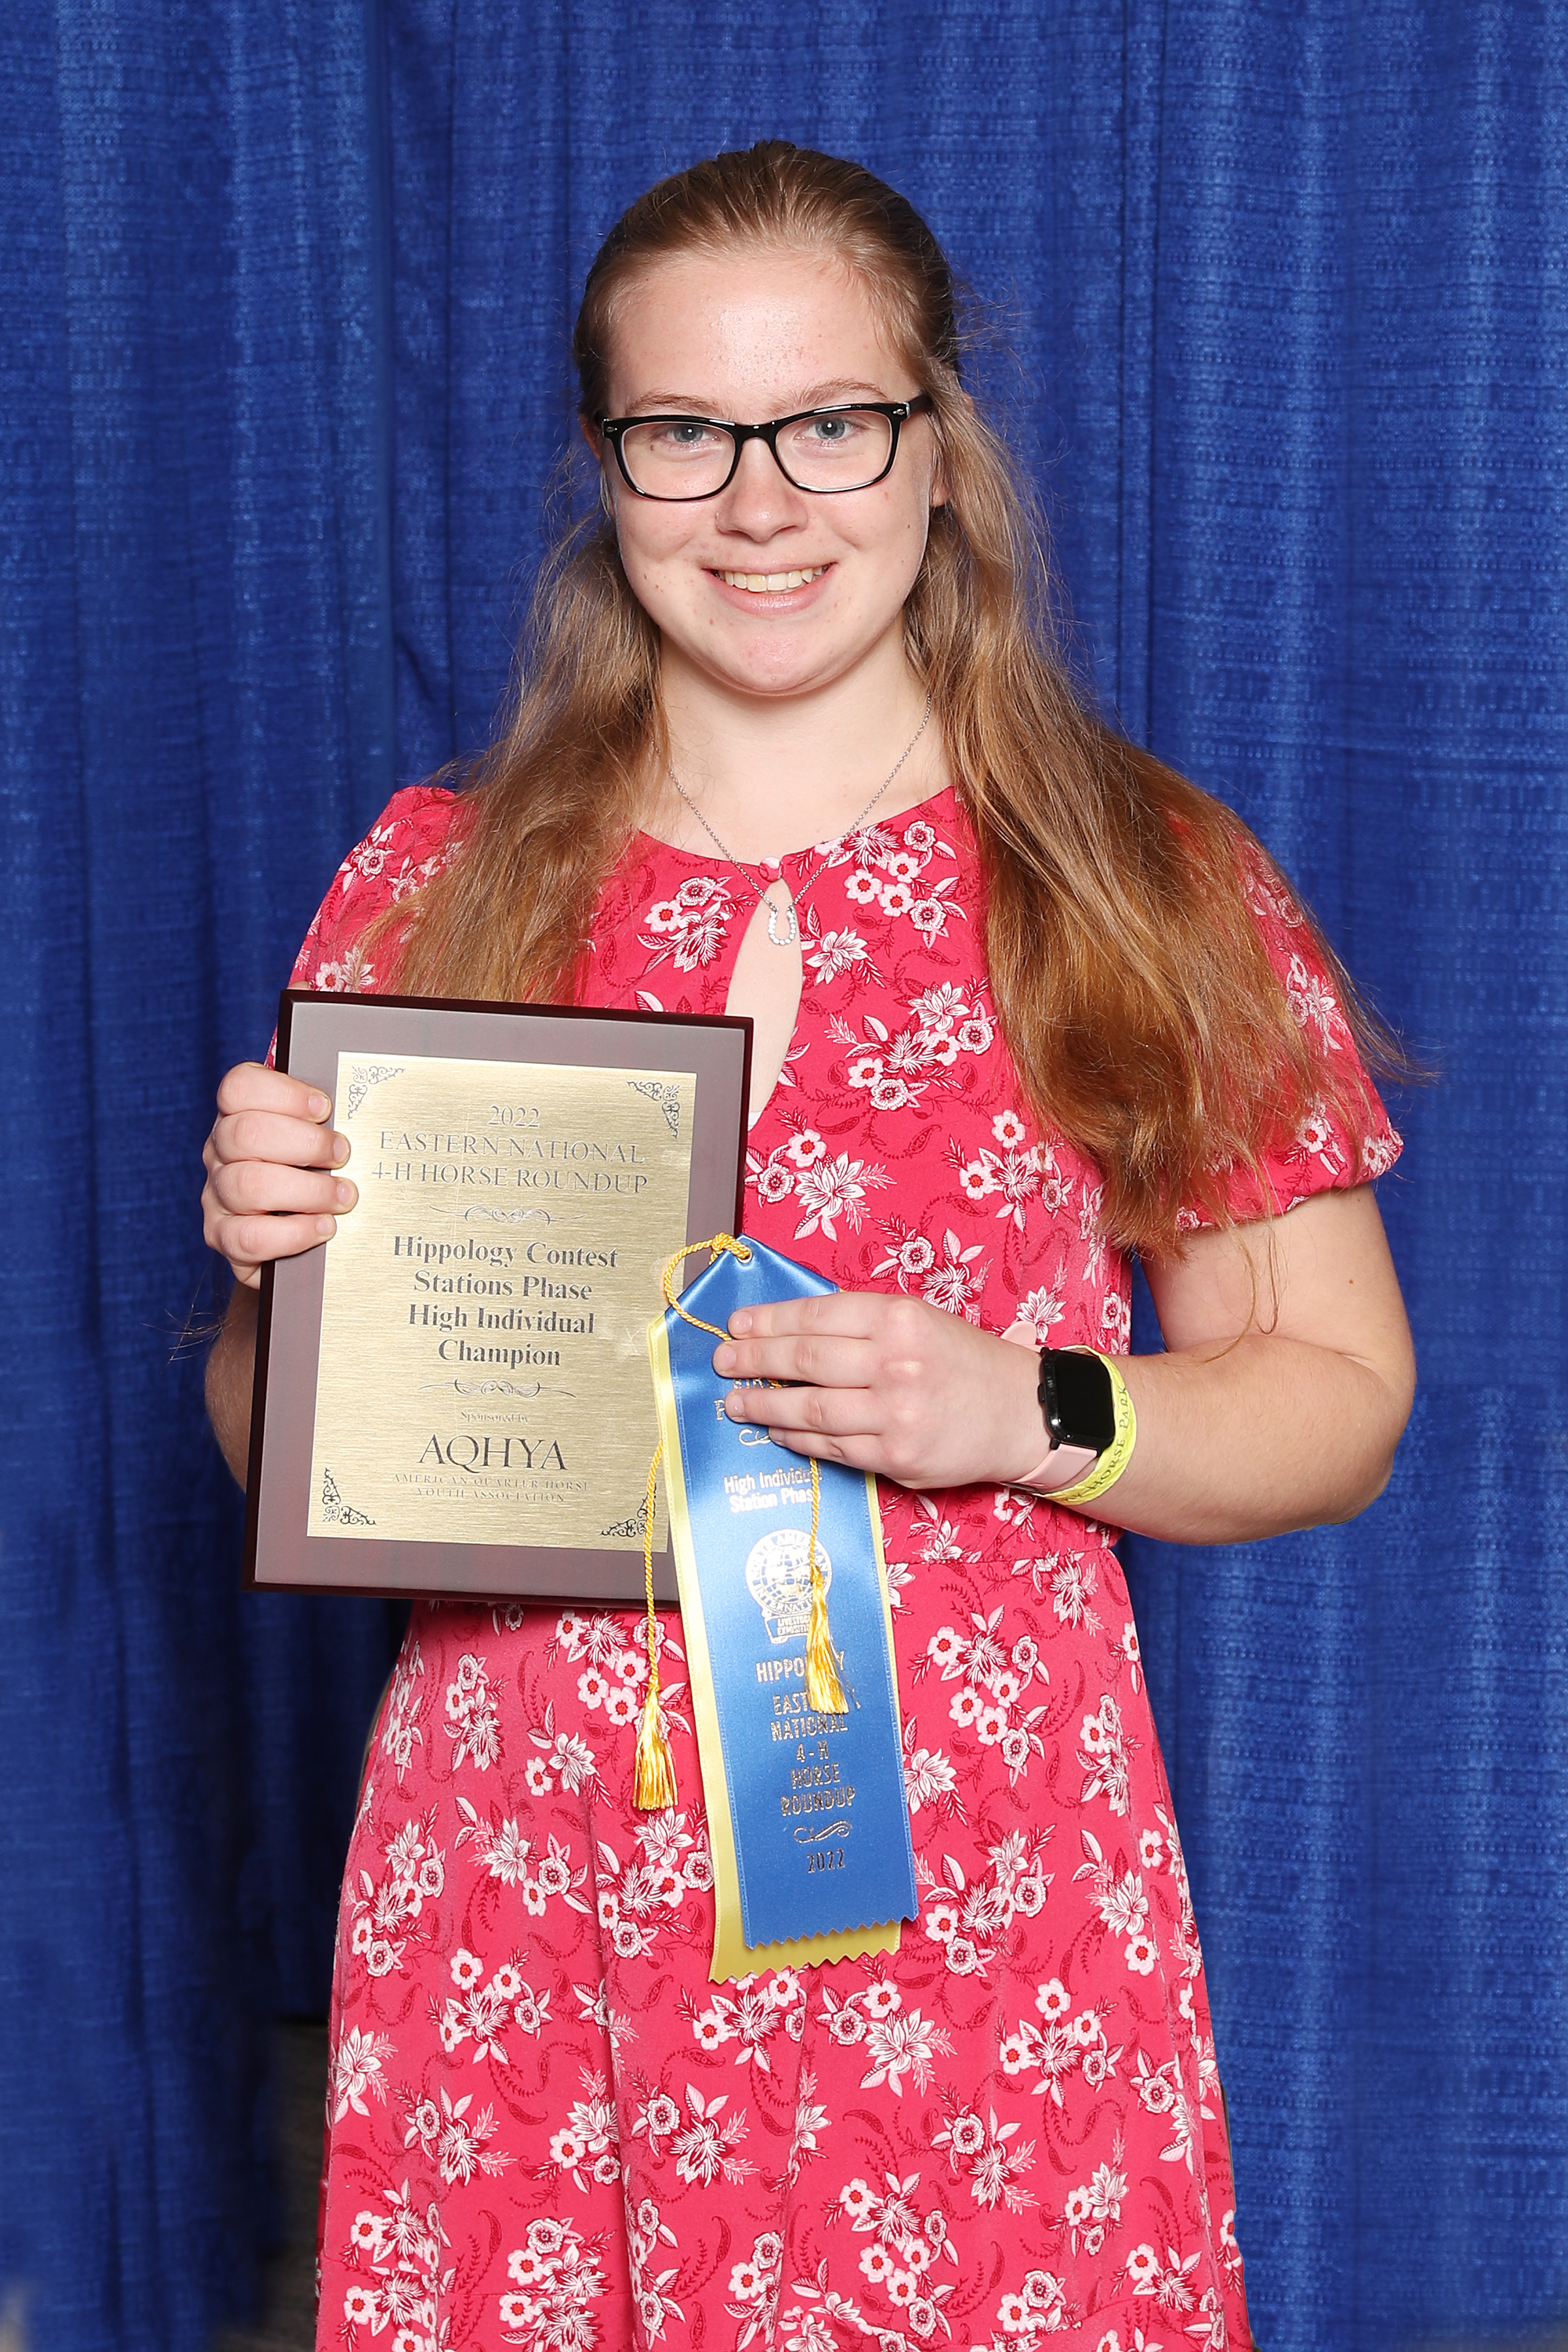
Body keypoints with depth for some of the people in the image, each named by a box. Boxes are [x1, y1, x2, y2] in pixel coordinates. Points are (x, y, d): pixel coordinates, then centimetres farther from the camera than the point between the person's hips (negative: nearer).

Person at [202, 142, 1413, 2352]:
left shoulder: (1152, 886, 1)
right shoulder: (435, 888, 5)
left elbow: (1339, 1396, 4)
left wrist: (1018, 1414, -13)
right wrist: (277, 1269, -10)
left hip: (974, 1909, -1)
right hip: (523, 1891, 1)